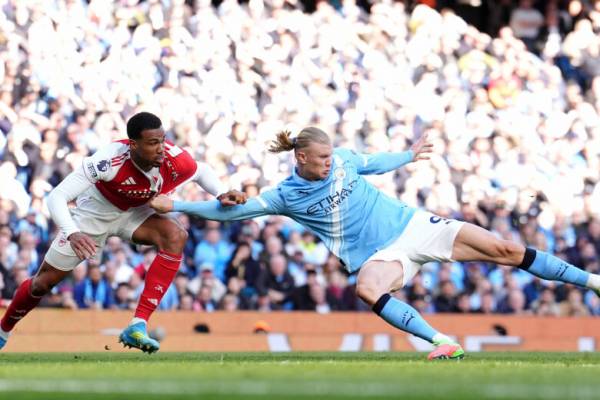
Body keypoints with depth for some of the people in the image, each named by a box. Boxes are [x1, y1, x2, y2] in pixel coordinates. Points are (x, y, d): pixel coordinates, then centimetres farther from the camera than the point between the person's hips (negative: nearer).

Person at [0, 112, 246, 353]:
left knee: (176, 237, -28)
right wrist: (72, 234, -54)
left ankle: (138, 326, -28)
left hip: (133, 214, 3)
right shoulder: (109, 160, -40)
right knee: (44, 282, 5)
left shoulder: (175, 160, -29)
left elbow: (202, 171, -2)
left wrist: (220, 195, -21)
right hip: (94, 213, -3)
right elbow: (57, 196, -38)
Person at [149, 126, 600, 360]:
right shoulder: (287, 195, -7)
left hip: (412, 225, 2)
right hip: (382, 255, -2)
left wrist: (409, 156, 32)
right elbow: (233, 209, -4)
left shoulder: (343, 159, 0)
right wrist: (176, 206, -12)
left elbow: (375, 163, 22)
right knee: (367, 288, -41)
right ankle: (446, 344, -44)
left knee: (507, 250, -6)